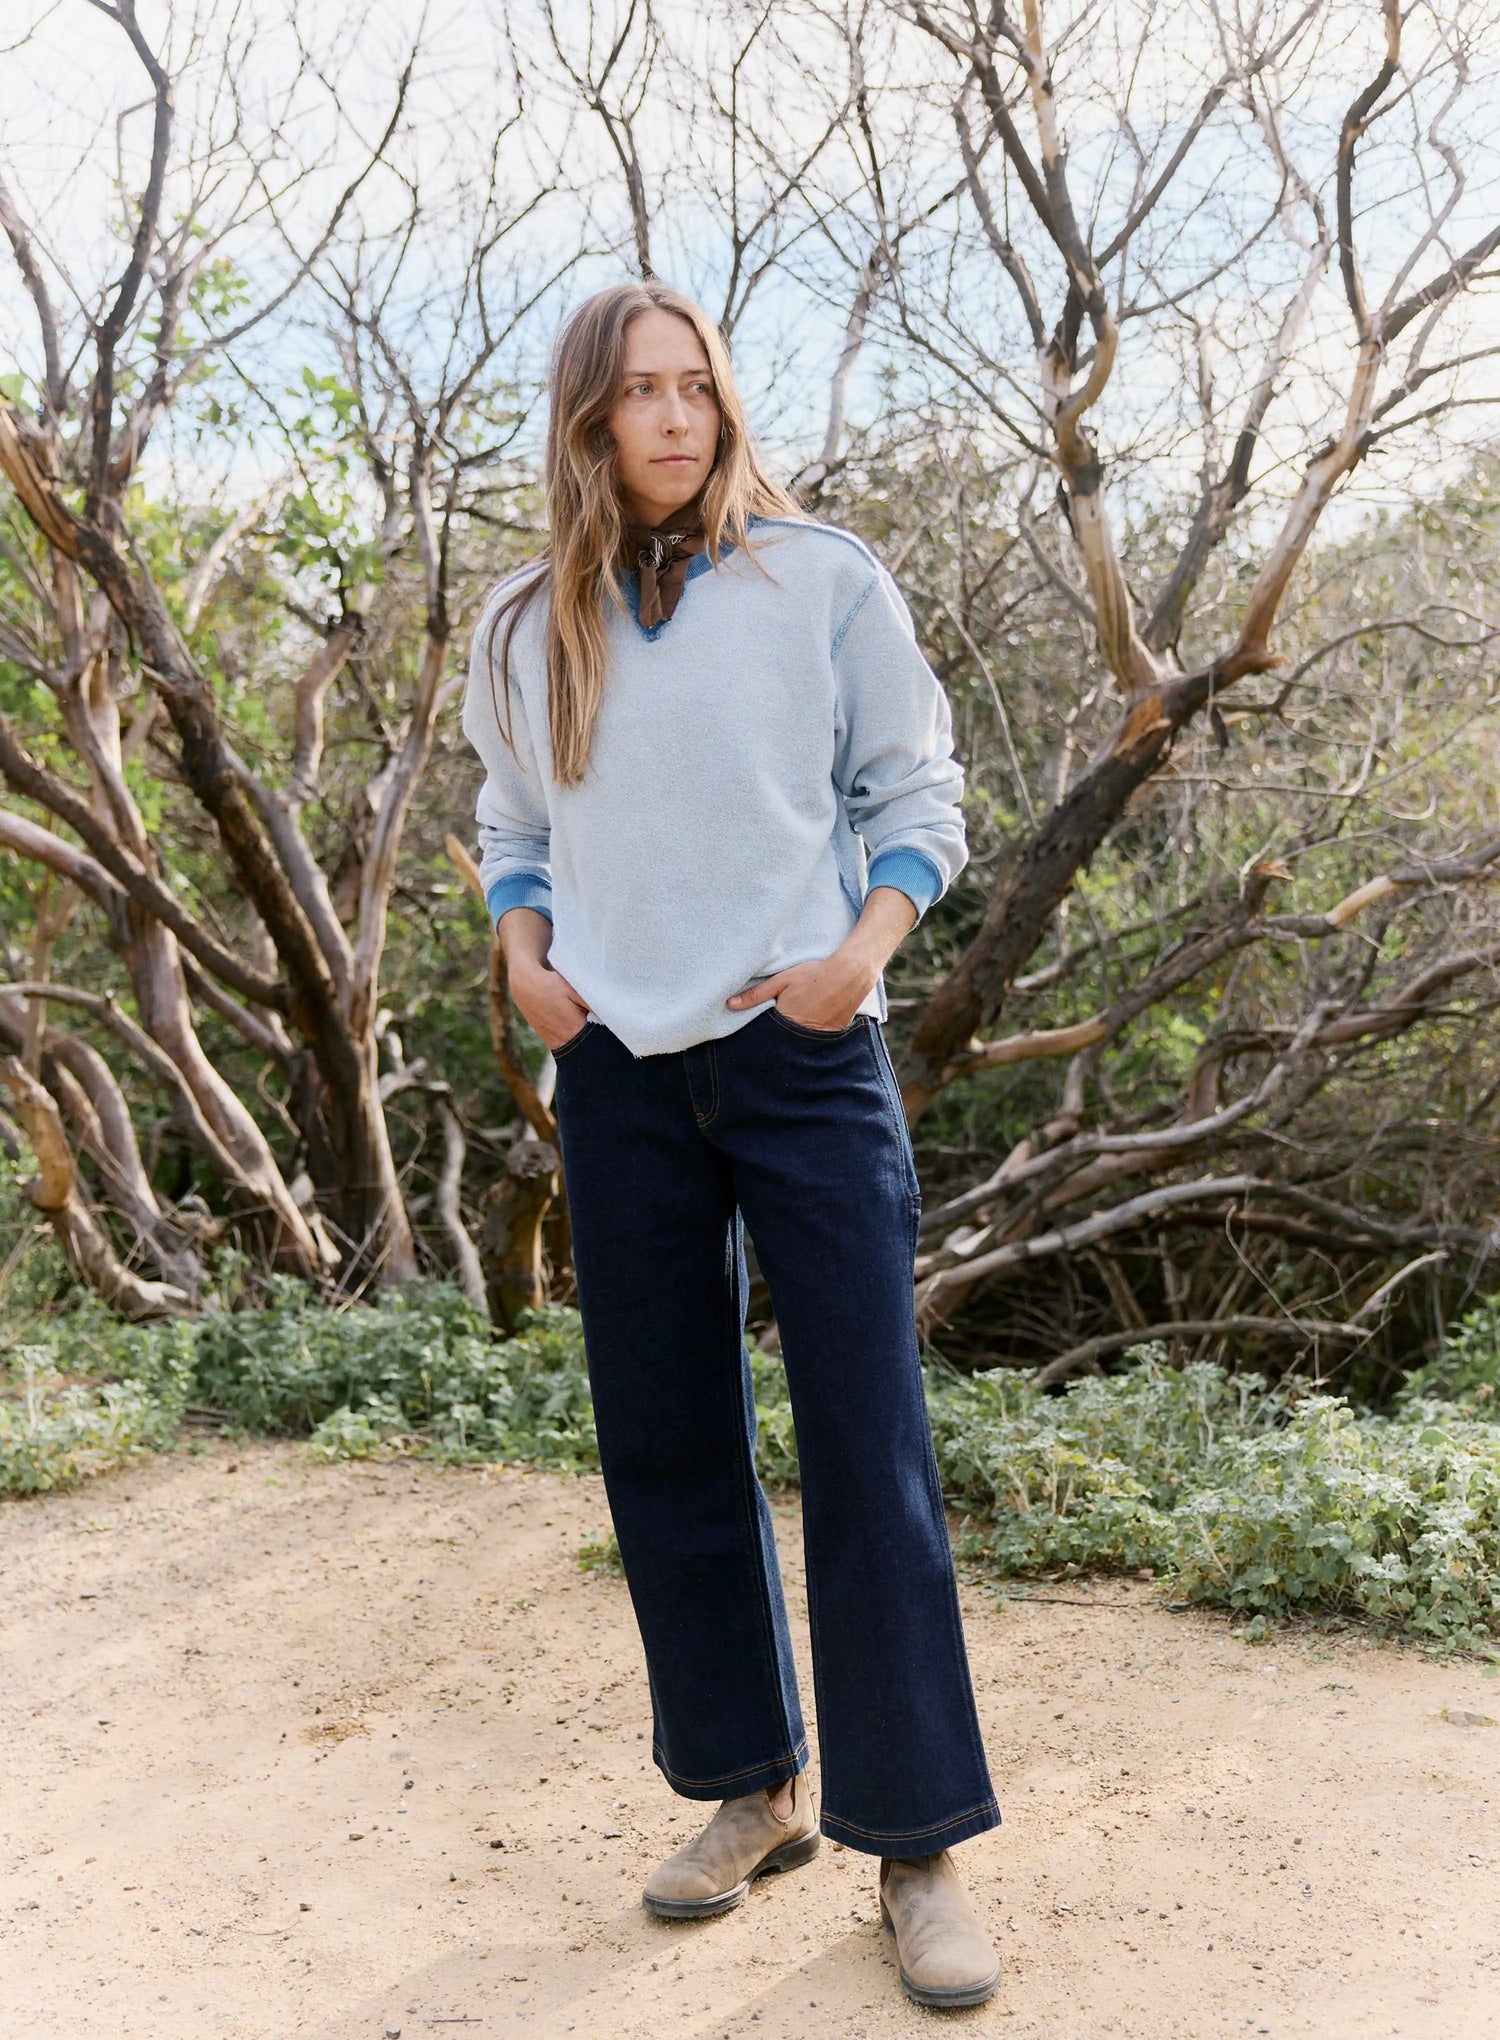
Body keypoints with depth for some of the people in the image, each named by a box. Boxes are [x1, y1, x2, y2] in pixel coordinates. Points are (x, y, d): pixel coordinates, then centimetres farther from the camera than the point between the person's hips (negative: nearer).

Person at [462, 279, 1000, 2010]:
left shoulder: (823, 579, 1)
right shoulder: (526, 627, 10)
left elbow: (917, 791, 5)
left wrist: (866, 946, -11)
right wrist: (523, 951, 2)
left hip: (804, 1058, -3)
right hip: (620, 1076, 4)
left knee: (866, 1448, -5)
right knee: (664, 1444, 9)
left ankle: (916, 1845, 7)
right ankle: (753, 1787, 26)